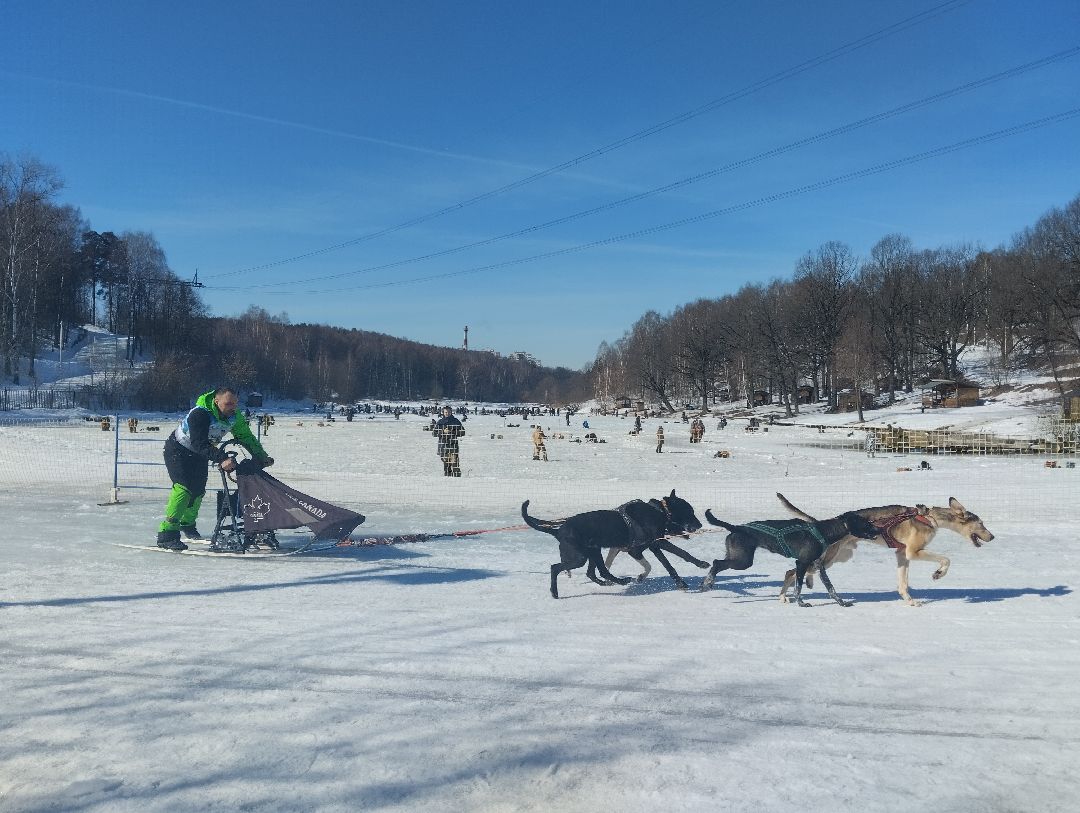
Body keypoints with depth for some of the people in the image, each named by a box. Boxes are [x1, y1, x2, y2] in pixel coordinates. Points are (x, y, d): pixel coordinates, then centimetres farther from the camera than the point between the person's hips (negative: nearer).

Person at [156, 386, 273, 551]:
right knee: (184, 487, -23)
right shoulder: (199, 414, -35)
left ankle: (187, 523, 39)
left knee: (198, 490, 12)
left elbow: (247, 438, -2)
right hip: (178, 451, -7)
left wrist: (262, 457, -8)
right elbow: (201, 444, -42)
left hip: (198, 456, 7)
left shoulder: (234, 417, -13)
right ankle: (167, 534, -23)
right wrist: (222, 459, -51)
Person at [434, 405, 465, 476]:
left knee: (455, 464, -14)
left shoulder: (455, 421, 5)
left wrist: (452, 432, -11)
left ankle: (457, 476, -13)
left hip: (453, 444, -2)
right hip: (443, 445, 2)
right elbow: (434, 433, 4)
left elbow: (463, 432, 3)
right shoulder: (440, 422, 8)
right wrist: (443, 431, -12)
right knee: (446, 464, 7)